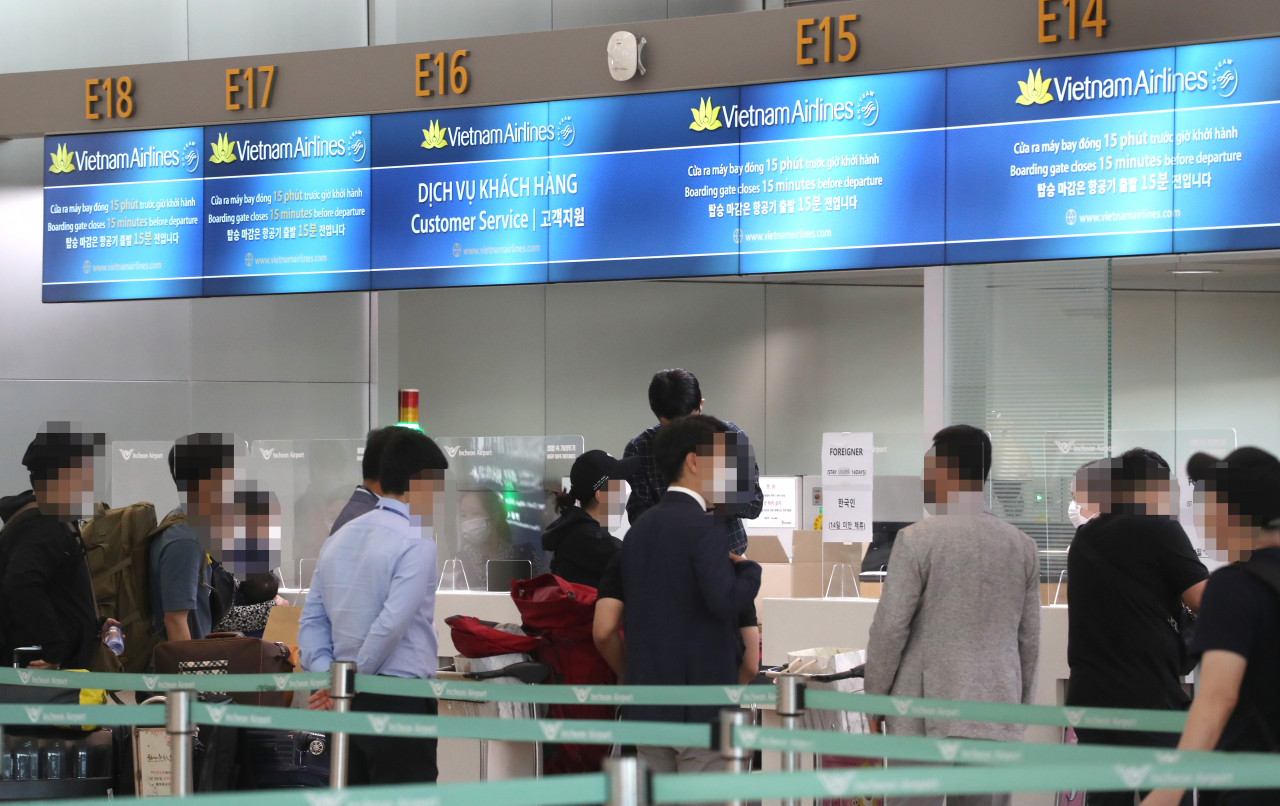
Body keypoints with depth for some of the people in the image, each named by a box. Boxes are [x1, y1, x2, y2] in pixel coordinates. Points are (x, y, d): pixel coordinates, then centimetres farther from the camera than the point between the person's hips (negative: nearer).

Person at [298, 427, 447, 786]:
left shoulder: (339, 538, 14)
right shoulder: (418, 542, -10)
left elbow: (311, 619, 11)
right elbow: (393, 622, -18)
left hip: (348, 705, 8)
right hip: (400, 701, -8)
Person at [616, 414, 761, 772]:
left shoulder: (639, 528, 12)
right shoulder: (705, 527, -12)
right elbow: (725, 600, -24)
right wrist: (750, 569, -6)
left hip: (647, 706, 7)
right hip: (700, 704, -7)